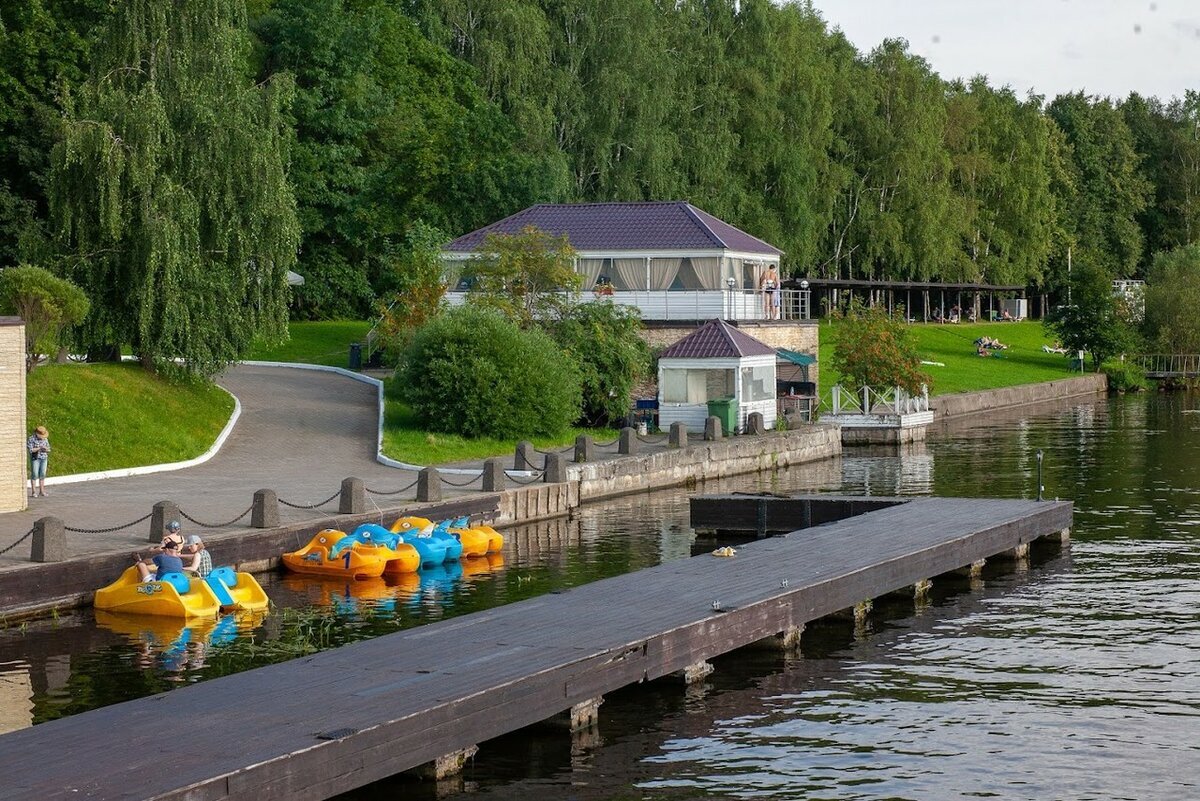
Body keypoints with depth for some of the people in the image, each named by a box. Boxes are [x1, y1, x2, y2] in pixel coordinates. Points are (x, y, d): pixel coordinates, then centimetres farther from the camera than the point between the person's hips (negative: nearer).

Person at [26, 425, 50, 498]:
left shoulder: (45, 439, 9)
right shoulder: (31, 439, -6)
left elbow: (48, 450, 10)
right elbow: (30, 450, -14)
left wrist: (45, 449, -13)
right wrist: (39, 448, -19)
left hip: (44, 459, 5)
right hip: (35, 458, -5)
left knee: (42, 474, 4)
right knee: (34, 474, -6)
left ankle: (41, 491, 9)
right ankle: (33, 492, -4)